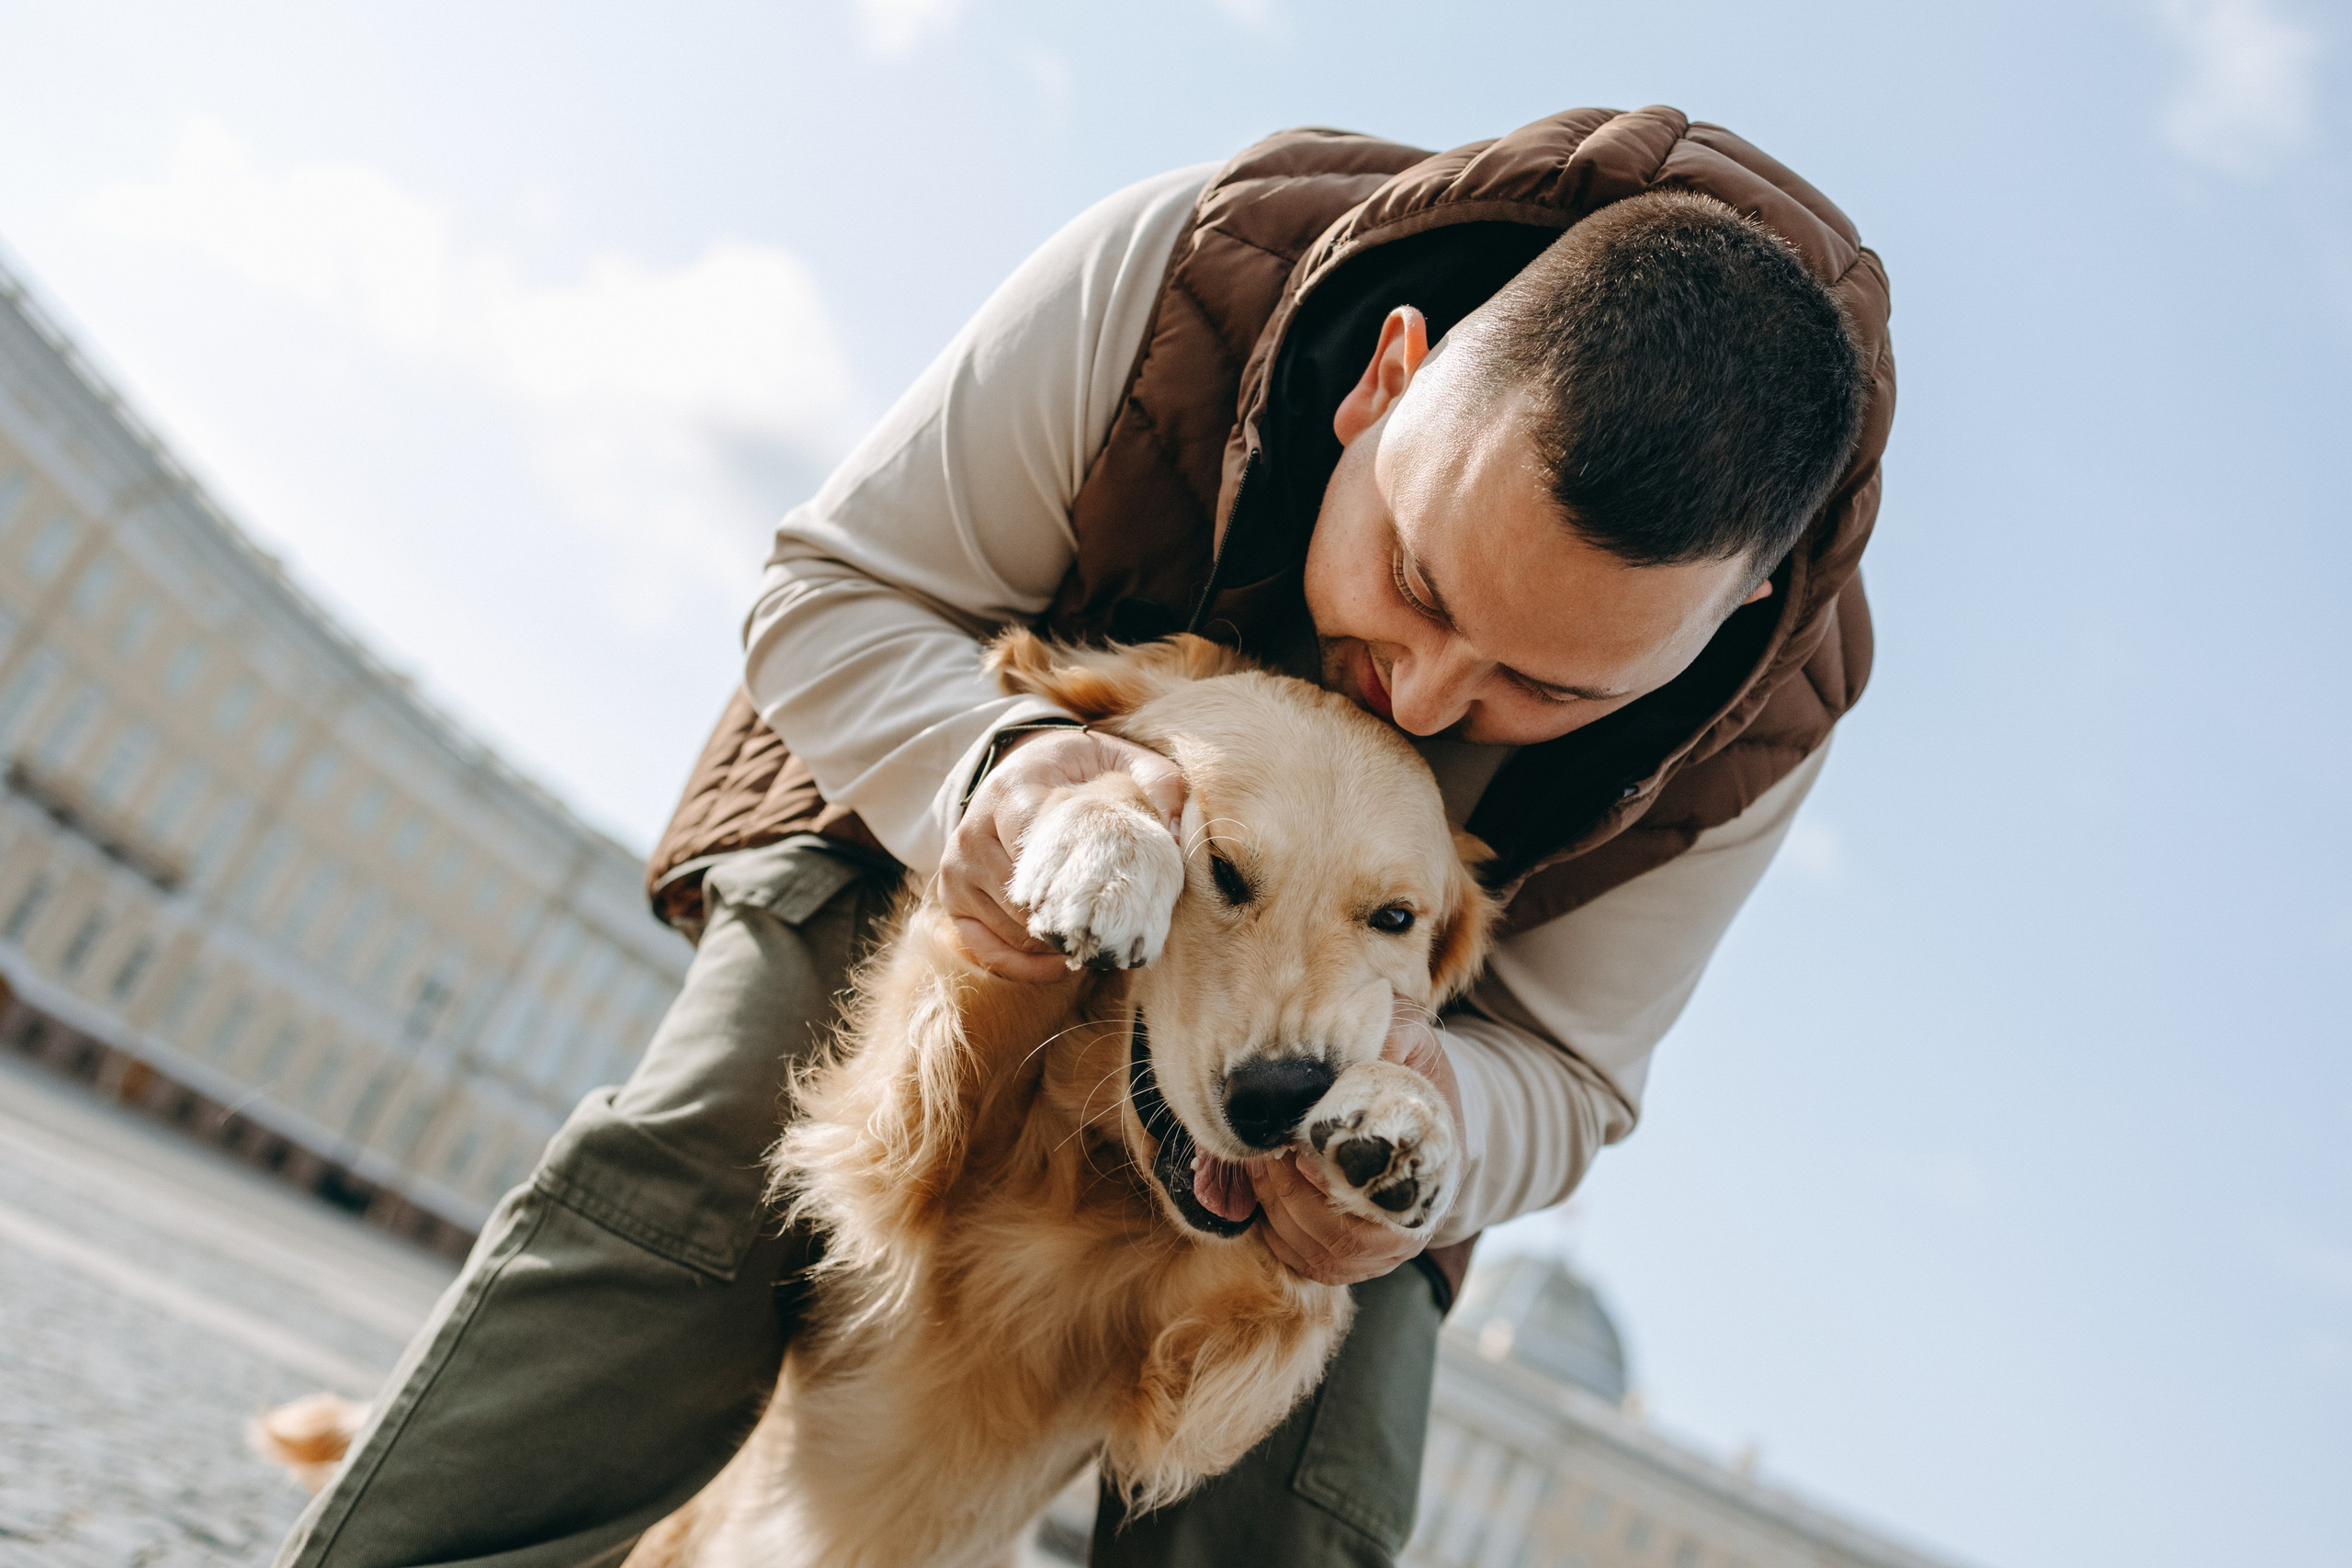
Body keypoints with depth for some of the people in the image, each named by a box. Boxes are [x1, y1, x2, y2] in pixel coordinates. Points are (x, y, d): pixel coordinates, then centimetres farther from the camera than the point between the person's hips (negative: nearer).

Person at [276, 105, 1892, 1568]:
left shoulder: (1756, 717, -25)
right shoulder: (1181, 271, -32)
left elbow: (1560, 1064, -12)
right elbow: (836, 586, -20)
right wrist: (984, 764, -43)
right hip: (929, 839, 0)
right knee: (696, 1177, -20)